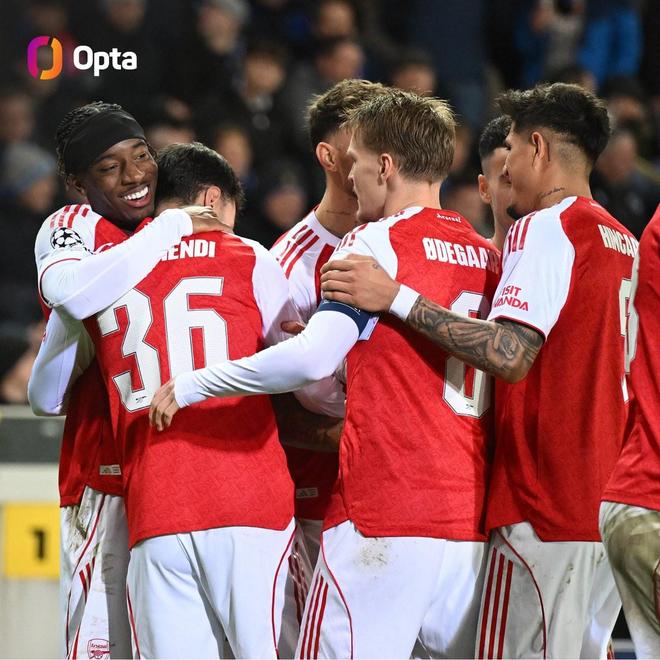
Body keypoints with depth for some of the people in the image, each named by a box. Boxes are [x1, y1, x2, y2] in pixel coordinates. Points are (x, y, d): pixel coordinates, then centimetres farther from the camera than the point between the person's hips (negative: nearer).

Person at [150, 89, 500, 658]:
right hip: (473, 519, 7)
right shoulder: (488, 256, 15)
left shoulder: (379, 242, -5)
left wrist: (191, 387, -8)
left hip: (384, 511, -7)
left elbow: (312, 358, -17)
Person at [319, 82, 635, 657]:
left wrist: (398, 299, -23)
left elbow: (510, 355, -23)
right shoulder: (621, 240, 17)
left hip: (545, 502, -9)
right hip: (607, 502, 9)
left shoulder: (545, 228, -11)